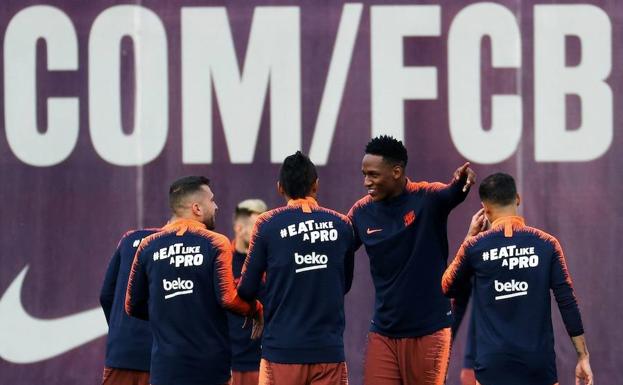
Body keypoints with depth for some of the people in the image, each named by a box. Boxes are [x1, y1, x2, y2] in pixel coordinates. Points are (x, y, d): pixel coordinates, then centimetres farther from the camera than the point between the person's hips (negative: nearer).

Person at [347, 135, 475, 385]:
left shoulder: (427, 199, -9)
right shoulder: (362, 212, 4)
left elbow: (452, 194, -28)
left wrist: (462, 181, -50)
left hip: (427, 330, -4)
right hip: (383, 333, 4)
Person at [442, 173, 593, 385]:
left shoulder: (475, 246, -1)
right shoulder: (547, 244, 0)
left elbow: (448, 288, 16)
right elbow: (567, 302, -2)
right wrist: (583, 356, 2)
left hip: (494, 366, -1)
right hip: (539, 366, 1)